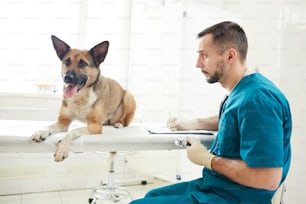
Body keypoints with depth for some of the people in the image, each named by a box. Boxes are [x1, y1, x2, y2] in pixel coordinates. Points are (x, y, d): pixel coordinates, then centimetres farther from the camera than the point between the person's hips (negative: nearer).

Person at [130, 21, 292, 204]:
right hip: (214, 185, 10)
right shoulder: (241, 92, 6)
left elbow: (268, 179, -31)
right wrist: (193, 124, 16)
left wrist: (207, 159, -19)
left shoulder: (257, 99, -26)